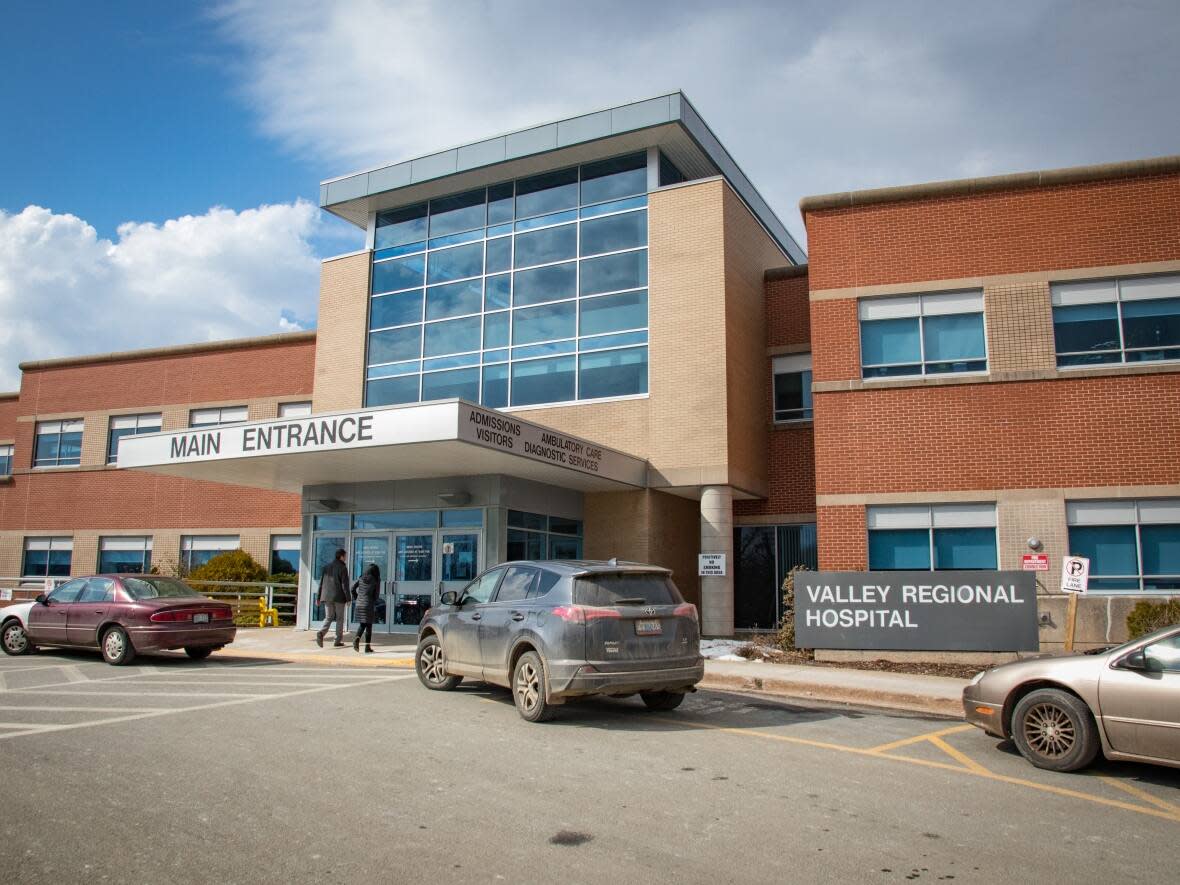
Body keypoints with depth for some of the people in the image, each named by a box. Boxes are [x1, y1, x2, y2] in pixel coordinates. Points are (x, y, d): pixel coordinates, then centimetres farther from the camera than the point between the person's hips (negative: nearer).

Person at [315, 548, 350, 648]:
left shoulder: (327, 567, 9)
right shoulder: (343, 568, -8)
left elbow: (321, 583, 10)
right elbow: (345, 584, -13)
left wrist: (318, 597, 15)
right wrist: (348, 599, -9)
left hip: (327, 597, 5)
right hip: (339, 597, -4)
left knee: (328, 618, 10)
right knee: (340, 619, 8)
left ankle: (321, 633, -17)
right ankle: (338, 641, 8)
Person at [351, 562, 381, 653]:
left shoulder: (361, 578, 6)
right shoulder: (376, 581, -4)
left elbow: (353, 588, 0)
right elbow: (377, 595, -3)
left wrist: (356, 598, 12)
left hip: (359, 605, 4)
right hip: (369, 605, -4)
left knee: (362, 625, 16)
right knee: (368, 626, 6)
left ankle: (357, 639, -10)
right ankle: (367, 647, 5)